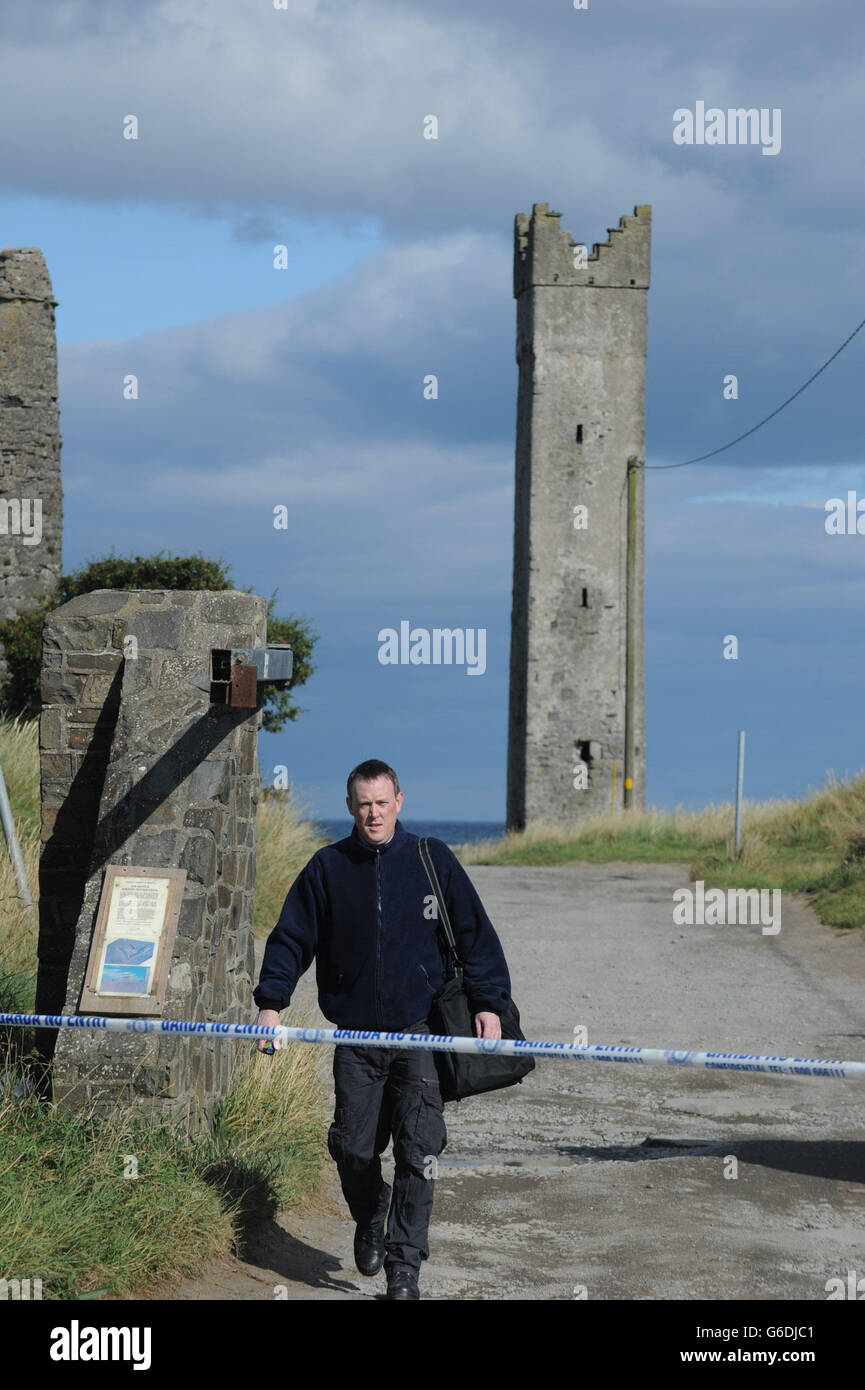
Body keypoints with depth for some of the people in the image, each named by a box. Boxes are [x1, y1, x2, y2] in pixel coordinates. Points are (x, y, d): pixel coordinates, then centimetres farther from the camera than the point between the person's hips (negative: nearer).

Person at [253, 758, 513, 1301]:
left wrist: (488, 1002, 0)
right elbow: (292, 937, 9)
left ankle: (405, 1265, -1)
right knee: (354, 1148, 3)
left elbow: (475, 932, 6)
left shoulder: (432, 860, 3)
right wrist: (271, 1000, -3)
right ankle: (370, 1223, 33)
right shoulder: (328, 868, 5)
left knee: (418, 1149, -8)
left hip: (421, 1031, -1)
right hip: (356, 1034, 1)